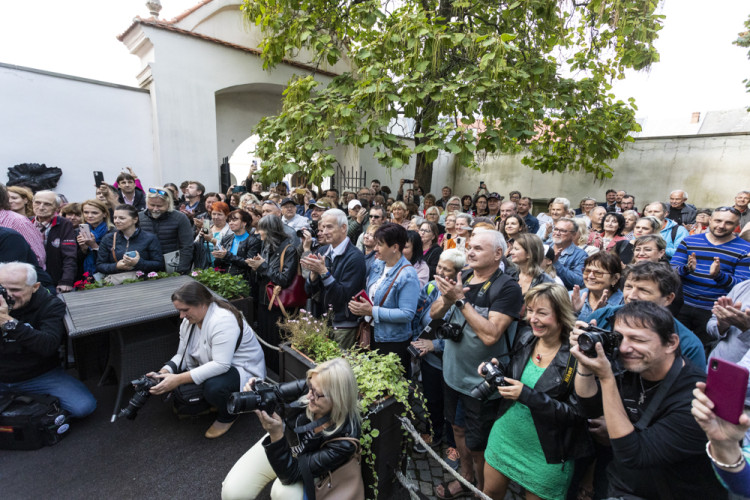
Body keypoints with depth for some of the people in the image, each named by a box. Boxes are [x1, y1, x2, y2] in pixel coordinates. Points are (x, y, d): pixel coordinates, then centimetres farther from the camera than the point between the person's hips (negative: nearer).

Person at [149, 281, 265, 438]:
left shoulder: (223, 320, -29)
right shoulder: (189, 320, 0)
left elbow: (221, 365, -34)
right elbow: (182, 355, 3)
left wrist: (179, 379, -35)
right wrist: (164, 372, -16)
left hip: (243, 370, -8)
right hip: (210, 366, 9)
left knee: (214, 387, -36)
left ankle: (227, 417, -1)